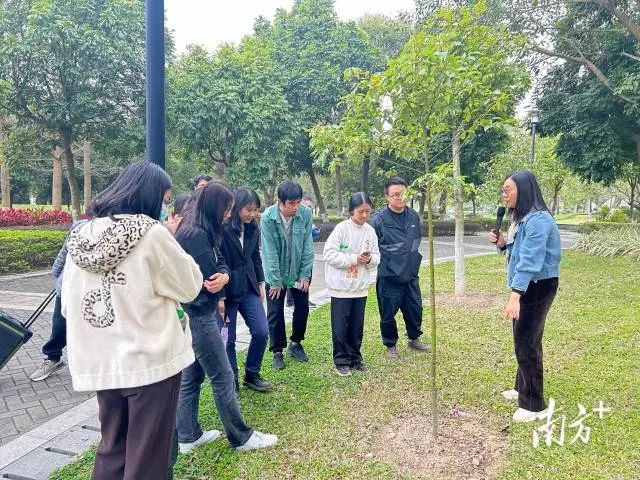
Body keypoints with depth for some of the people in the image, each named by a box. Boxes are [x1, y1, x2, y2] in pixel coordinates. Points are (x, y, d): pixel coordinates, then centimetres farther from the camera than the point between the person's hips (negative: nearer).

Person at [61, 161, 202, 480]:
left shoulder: (81, 235, 4)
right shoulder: (150, 232, -13)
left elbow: (68, 305, 9)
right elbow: (190, 286, -5)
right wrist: (169, 241, 5)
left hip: (99, 364, 6)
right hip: (150, 360, -6)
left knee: (111, 450, 21)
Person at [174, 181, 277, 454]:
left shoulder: (201, 231, 10)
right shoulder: (196, 235, -22)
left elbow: (219, 265, 7)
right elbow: (211, 277, -21)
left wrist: (223, 275, -15)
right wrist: (222, 279, 1)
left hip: (196, 312, 10)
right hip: (198, 315, -10)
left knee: (191, 376, 16)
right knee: (222, 377, 0)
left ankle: (187, 436, 27)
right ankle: (241, 437, 13)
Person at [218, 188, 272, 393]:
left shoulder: (253, 227, 2)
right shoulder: (222, 229, -18)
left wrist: (260, 283, 13)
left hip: (249, 289, 6)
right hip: (227, 291, -5)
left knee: (261, 331, 2)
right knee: (228, 339, 4)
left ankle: (251, 375, 23)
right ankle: (232, 382, 22)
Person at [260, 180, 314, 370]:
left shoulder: (306, 213, -16)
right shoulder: (267, 218, -22)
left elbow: (307, 246, -10)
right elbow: (270, 252, -18)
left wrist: (305, 275, -9)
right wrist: (275, 281, -15)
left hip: (299, 272, 2)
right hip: (275, 273, -2)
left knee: (302, 308, 10)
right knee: (275, 312, 4)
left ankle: (296, 343, 32)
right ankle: (277, 351, 21)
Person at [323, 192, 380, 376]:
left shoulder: (370, 231, 2)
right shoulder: (341, 228, -12)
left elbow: (377, 257, 8)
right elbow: (329, 254, -15)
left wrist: (369, 259, -15)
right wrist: (353, 259, -19)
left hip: (360, 287, 4)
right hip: (341, 286, -4)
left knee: (357, 326, 13)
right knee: (340, 326, 3)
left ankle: (355, 358, 28)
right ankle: (342, 360, 17)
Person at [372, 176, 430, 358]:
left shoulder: (414, 216, 3)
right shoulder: (379, 219, -14)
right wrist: (382, 264, -8)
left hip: (411, 275, 5)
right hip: (388, 277, -5)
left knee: (415, 308, 15)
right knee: (388, 313, 6)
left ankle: (414, 339, 38)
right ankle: (390, 345, 28)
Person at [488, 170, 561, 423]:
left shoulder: (538, 220, -22)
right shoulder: (521, 218, 10)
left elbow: (529, 261, -30)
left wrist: (514, 297, -35)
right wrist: (502, 243, -5)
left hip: (538, 287, -10)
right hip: (526, 286, 10)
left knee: (526, 344, -4)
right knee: (523, 340, 20)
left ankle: (534, 406, 9)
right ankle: (523, 388, 36)